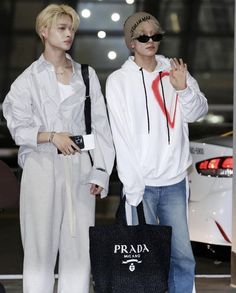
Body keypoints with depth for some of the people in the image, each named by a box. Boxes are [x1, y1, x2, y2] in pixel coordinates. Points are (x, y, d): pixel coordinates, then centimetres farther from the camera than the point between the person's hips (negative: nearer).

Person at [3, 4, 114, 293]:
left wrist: (100, 171, 2)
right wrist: (51, 136, -15)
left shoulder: (86, 75, 12)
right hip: (42, 168, -2)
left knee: (79, 245, 0)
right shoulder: (29, 79, 4)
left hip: (79, 168, 2)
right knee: (41, 245, -3)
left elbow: (100, 125, 9)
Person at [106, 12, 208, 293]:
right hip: (141, 184, -3)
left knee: (183, 256, 3)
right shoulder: (118, 80, -1)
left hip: (174, 180, 3)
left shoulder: (173, 71, 9)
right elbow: (121, 137, -6)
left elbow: (196, 112, 2)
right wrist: (134, 188, -12)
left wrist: (183, 89, -19)